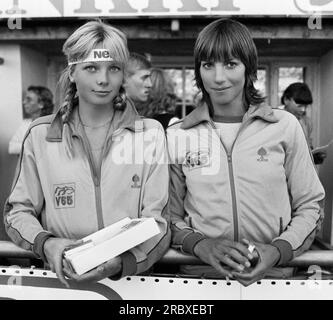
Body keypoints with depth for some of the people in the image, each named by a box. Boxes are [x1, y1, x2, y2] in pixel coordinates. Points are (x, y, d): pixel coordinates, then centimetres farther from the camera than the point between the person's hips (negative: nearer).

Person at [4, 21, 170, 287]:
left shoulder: (150, 133, 1)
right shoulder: (41, 135, 3)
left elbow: (156, 220, -3)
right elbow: (18, 211, 8)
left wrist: (123, 262, -20)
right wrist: (45, 243, -12)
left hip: (131, 278, 0)